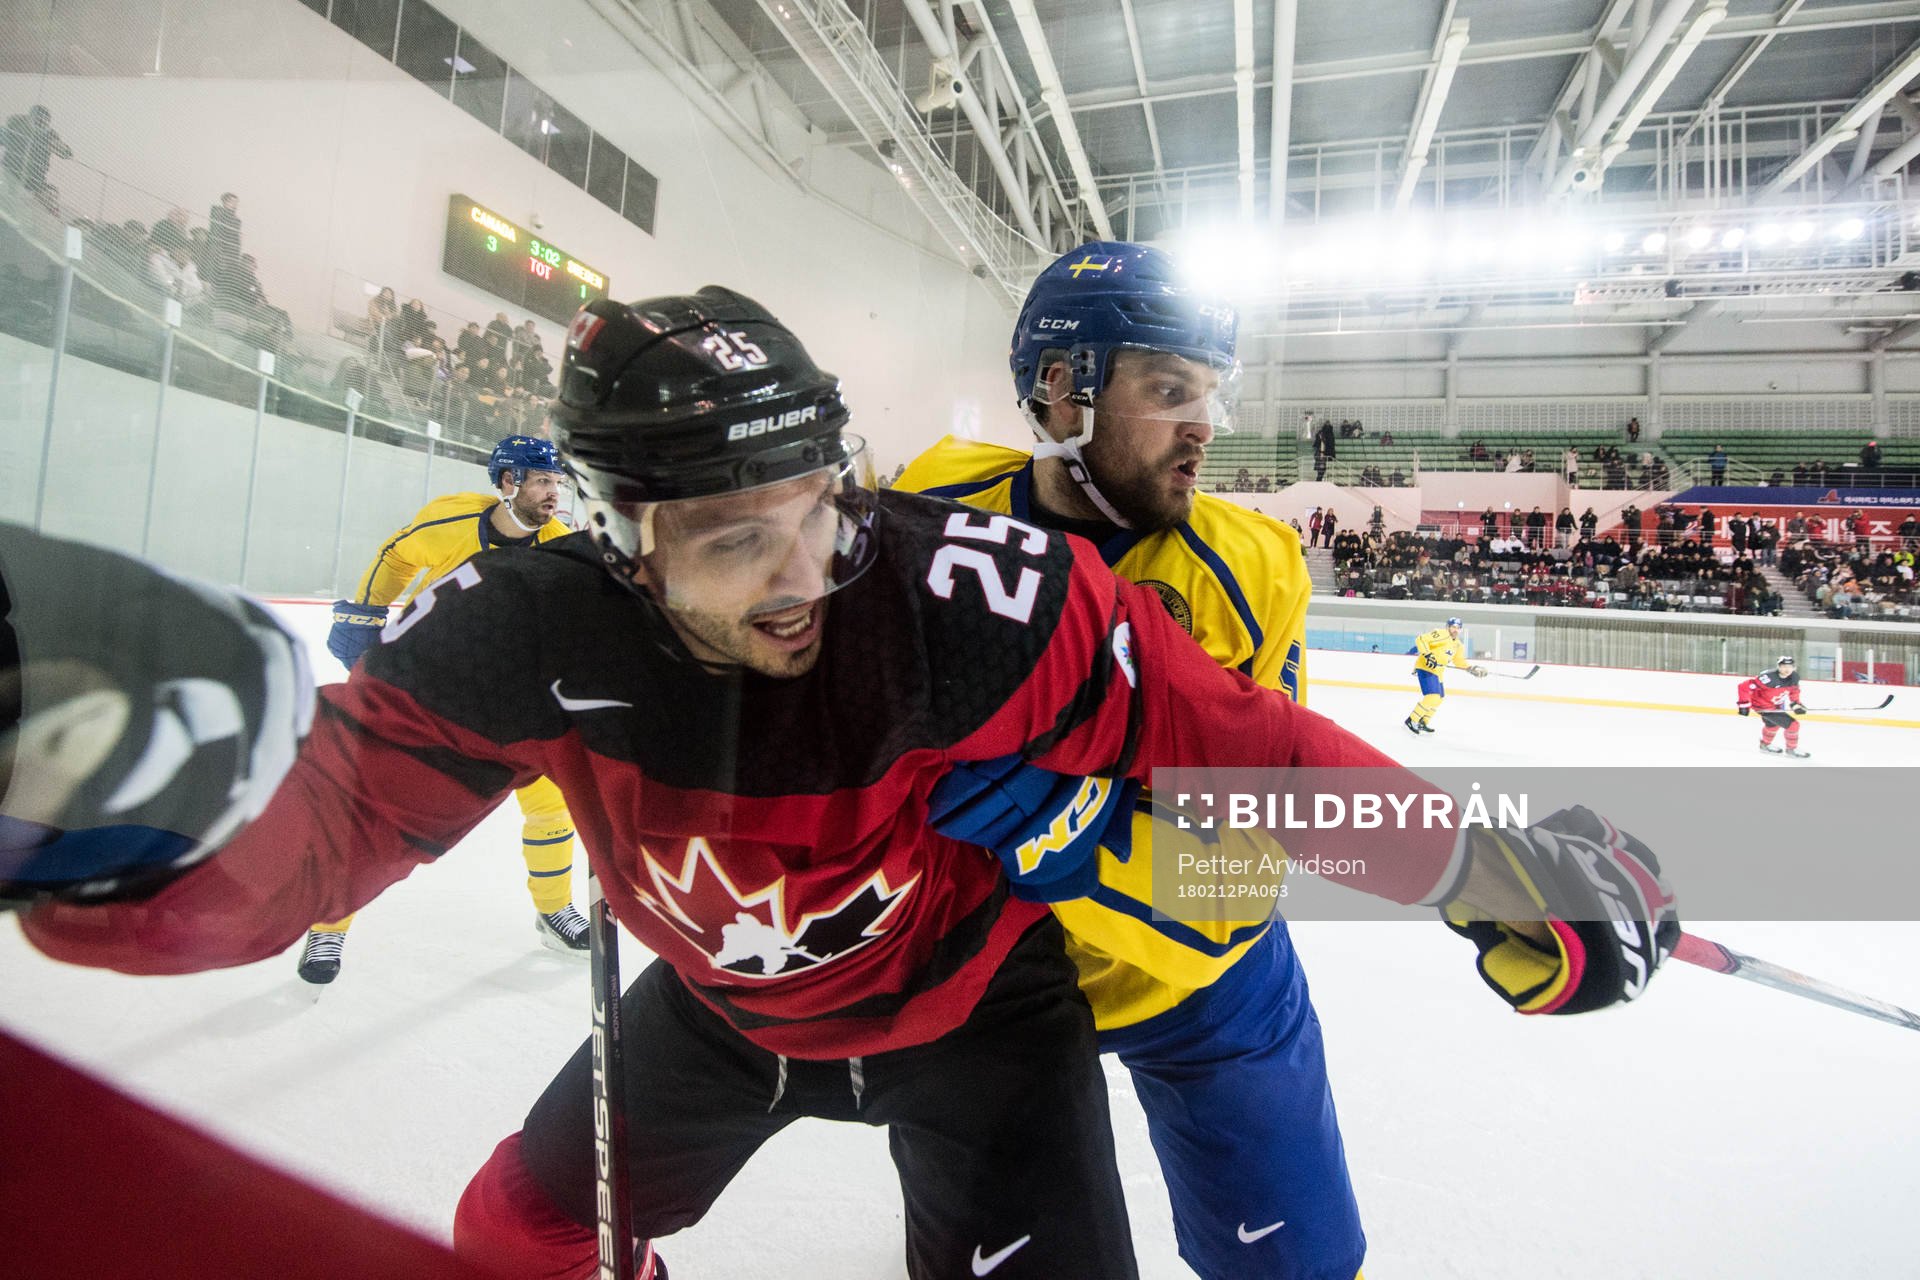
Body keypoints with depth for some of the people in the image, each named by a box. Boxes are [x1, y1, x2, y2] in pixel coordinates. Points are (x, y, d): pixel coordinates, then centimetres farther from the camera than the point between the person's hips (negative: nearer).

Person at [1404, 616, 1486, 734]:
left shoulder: (1457, 645, 16)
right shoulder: (1441, 634, -13)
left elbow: (1459, 661, 24)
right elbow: (1421, 639, -21)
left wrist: (1472, 668, 10)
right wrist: (1428, 655, -28)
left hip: (1436, 671, 10)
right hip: (1425, 668, -10)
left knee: (1439, 699, 19)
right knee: (1432, 696, -22)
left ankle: (1422, 722, 32)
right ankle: (1411, 720, -16)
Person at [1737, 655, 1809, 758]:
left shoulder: (1794, 677, -10)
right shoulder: (1769, 678, -34)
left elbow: (1794, 690, 12)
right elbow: (1745, 686, -34)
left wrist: (1796, 704, 0)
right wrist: (1744, 704, -31)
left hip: (1775, 705, 9)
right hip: (1763, 706, -9)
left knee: (1773, 724, 33)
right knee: (1793, 725, -10)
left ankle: (1765, 745, 59)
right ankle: (1791, 749, 13)